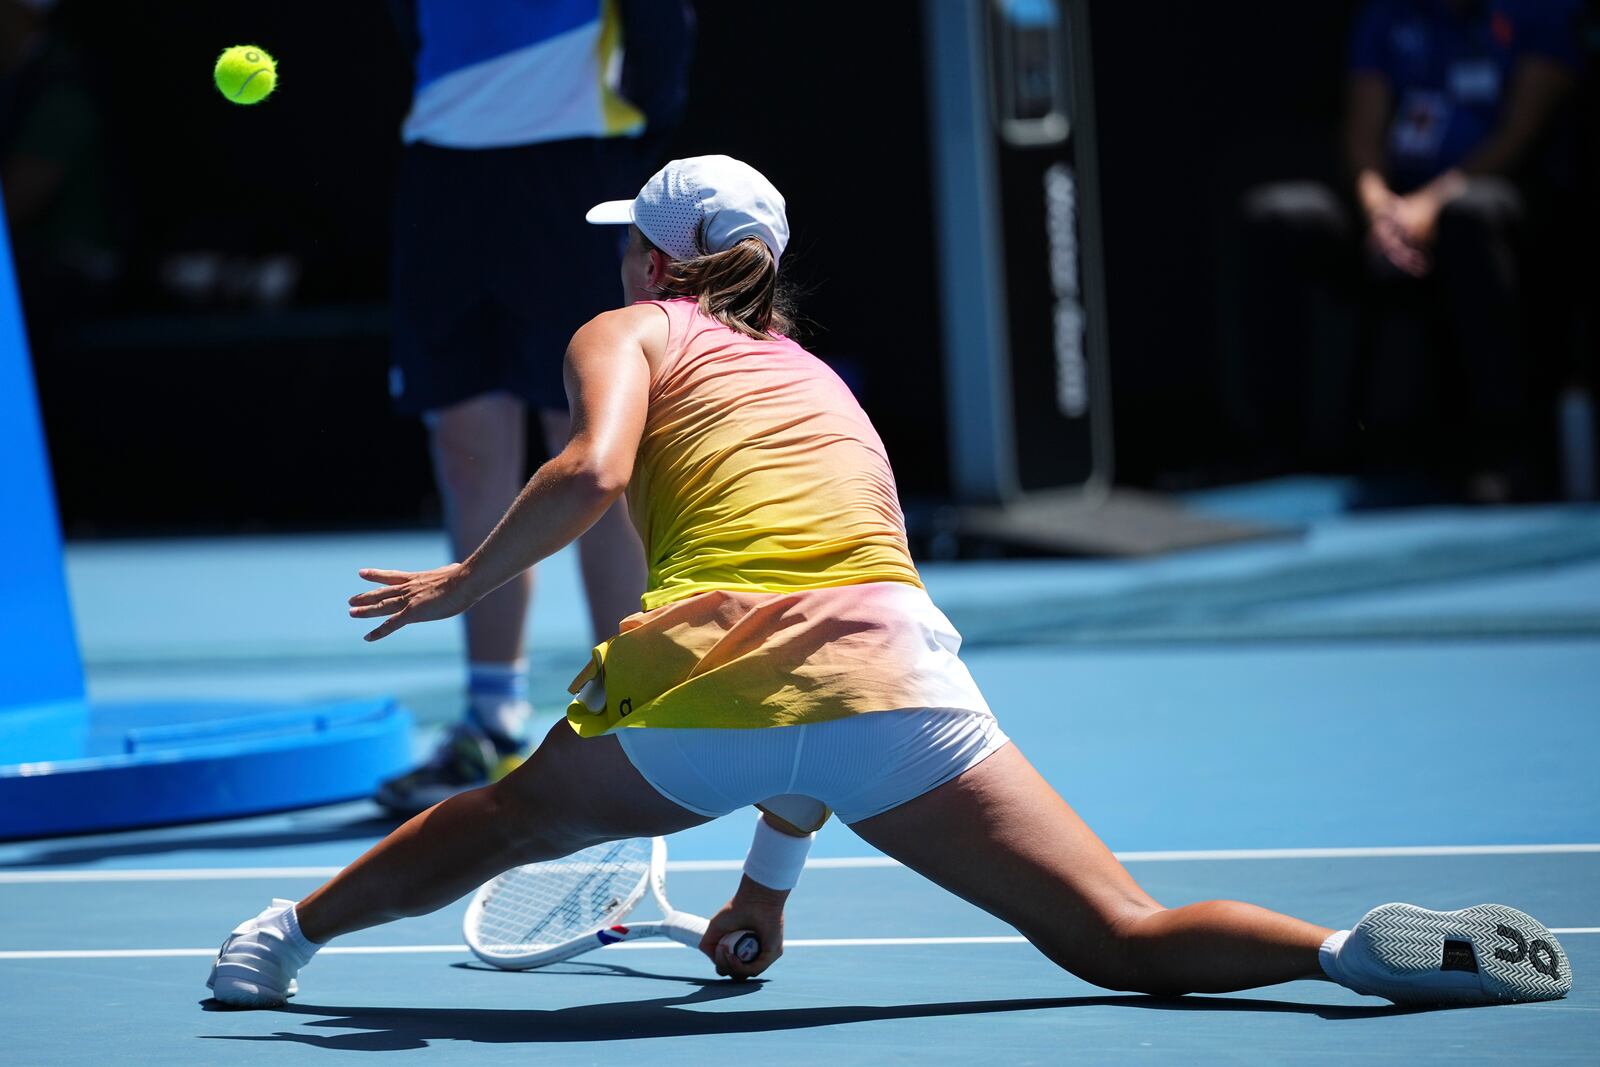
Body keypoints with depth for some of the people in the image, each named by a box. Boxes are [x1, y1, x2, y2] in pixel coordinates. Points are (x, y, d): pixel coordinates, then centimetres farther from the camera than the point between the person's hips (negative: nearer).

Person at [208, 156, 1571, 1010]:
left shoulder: (629, 333, 19)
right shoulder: (819, 380, 33)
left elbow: (592, 471, -7)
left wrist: (466, 582, 10)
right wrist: (771, 873, 46)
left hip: (702, 692, -2)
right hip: (890, 671, 2)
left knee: (503, 821, 30)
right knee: (1127, 942, -3)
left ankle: (281, 936, 44)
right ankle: (1357, 949, -27)